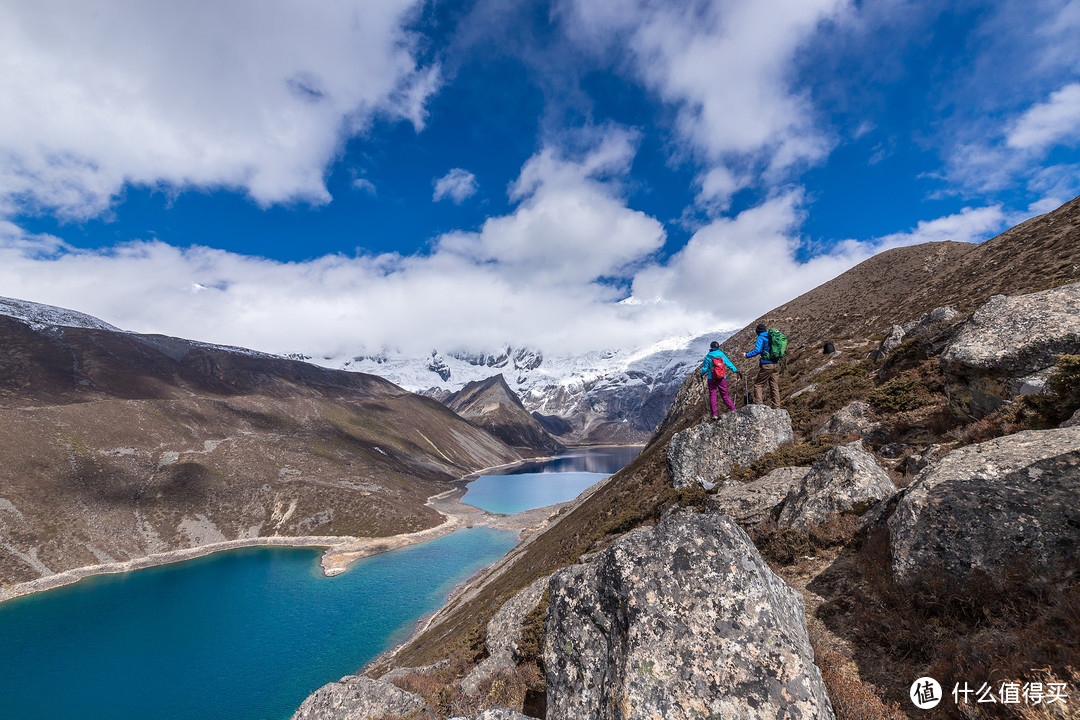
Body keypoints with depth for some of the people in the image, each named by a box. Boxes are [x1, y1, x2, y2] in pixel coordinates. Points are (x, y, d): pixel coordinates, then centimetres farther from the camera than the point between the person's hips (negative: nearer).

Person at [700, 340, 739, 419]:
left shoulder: (708, 357, -4)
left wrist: (702, 374, 23)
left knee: (712, 395, 3)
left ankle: (714, 414, -2)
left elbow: (705, 368, 4)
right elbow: (729, 364, 6)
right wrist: (737, 371, 18)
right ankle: (733, 410, 8)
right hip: (722, 378, 2)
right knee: (725, 395, 12)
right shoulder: (722, 355, 0)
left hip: (711, 379, -2)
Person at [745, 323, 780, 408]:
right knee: (774, 386, 10)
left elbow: (757, 351, -17)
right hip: (776, 365, 7)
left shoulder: (761, 338, -5)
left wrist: (747, 355, -3)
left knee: (758, 384, 0)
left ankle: (758, 403, -7)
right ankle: (774, 406, 14)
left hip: (767, 365, -7)